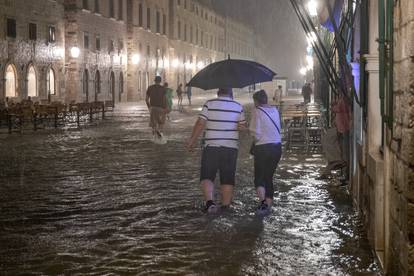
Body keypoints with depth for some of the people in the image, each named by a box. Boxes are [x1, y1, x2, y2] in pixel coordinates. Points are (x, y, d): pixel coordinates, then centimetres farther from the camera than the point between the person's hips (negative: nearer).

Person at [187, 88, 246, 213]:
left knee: (207, 177, 3)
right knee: (227, 179, 11)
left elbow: (200, 124, -8)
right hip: (231, 148, 2)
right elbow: (242, 127, 4)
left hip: (211, 147, -2)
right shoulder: (238, 107, 3)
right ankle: (225, 207, 15)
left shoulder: (209, 104, -3)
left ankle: (209, 201, -18)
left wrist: (192, 141, 0)